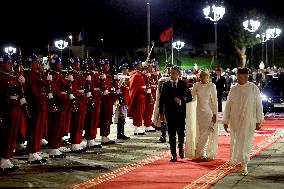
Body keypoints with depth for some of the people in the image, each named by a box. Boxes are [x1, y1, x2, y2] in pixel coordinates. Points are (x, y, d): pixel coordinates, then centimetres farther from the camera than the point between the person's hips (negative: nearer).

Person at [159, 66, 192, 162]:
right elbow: (162, 99, 5)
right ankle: (173, 155, 7)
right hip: (170, 113, 0)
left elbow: (189, 97, 5)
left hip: (181, 112, 0)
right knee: (171, 134, 1)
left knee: (181, 132, 2)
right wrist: (161, 113, -1)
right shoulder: (166, 85, 5)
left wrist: (181, 100, -13)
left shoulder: (183, 84, 4)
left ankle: (181, 147, 32)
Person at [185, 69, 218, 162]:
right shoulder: (196, 85, 5)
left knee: (205, 133, -7)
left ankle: (198, 154, -4)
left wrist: (215, 114, -5)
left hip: (208, 112, -3)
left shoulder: (211, 86, -2)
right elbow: (193, 98, 6)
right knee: (201, 133, 4)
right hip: (199, 111, 3)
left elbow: (214, 101, -1)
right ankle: (203, 154, 11)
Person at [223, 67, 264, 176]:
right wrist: (226, 121, 5)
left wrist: (259, 121, -4)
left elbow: (258, 105, -2)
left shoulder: (254, 89, -4)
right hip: (235, 121, 3)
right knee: (236, 142, 10)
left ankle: (244, 165, -2)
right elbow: (228, 106, 7)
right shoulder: (233, 89, 3)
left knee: (245, 142, -6)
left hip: (248, 121, -3)